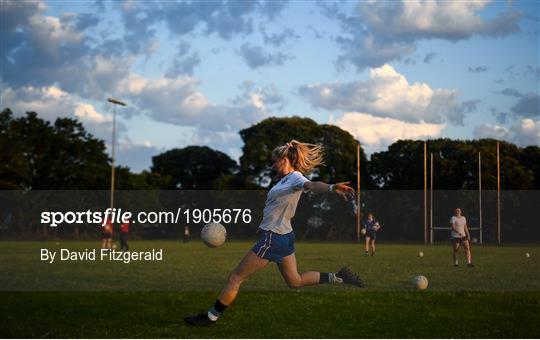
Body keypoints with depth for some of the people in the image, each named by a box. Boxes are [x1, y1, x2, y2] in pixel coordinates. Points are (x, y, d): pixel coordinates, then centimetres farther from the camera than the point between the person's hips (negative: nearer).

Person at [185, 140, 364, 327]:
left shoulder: (295, 177, -18)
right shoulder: (285, 179, 8)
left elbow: (312, 185, -40)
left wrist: (332, 187, -59)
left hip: (272, 239, -10)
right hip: (285, 236, 10)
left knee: (235, 278, 1)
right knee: (295, 281, 21)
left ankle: (210, 317, 10)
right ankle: (338, 277, 16)